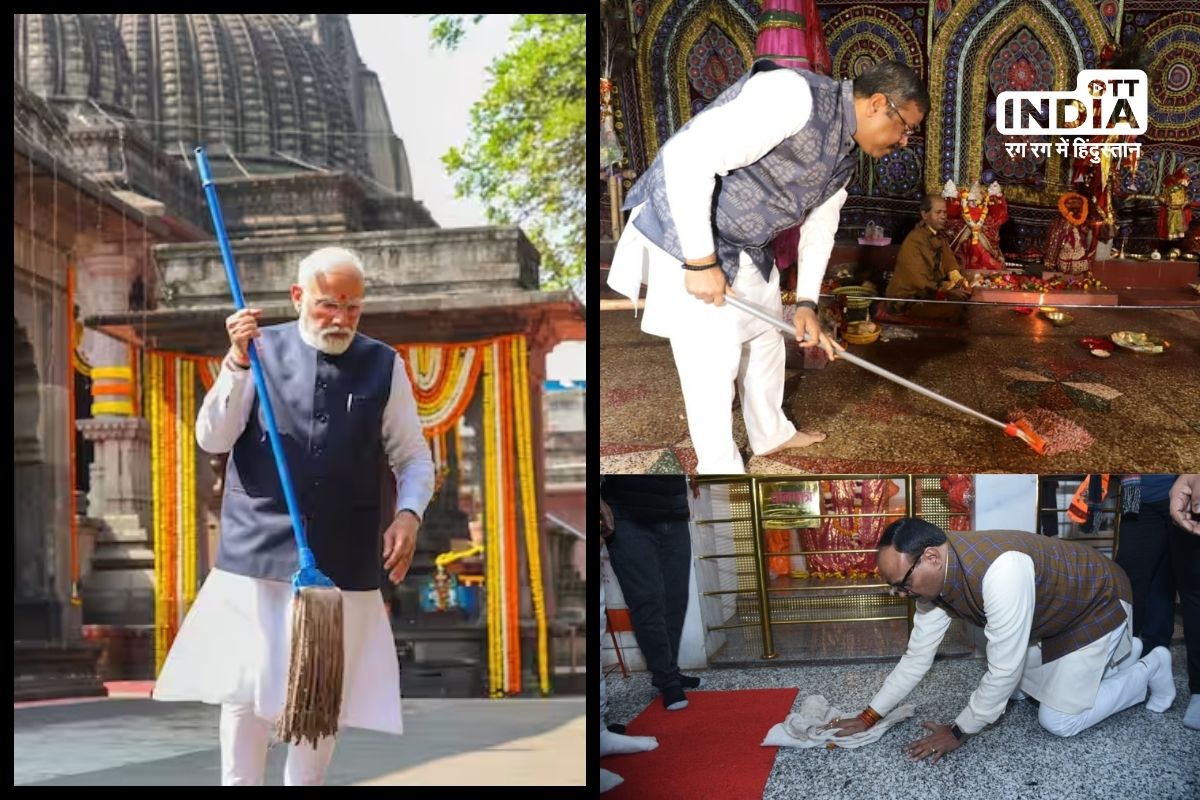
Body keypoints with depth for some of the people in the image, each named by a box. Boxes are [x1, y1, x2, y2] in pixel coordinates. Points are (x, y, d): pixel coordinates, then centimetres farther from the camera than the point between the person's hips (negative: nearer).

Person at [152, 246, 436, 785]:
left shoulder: (384, 366, 3)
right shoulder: (262, 349, 1)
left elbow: (414, 458, 10)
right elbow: (211, 440, -3)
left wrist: (408, 514, -9)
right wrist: (237, 363, -15)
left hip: (344, 559, 1)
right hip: (259, 553, -1)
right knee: (248, 685, 2)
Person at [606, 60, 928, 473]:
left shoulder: (846, 155, 3)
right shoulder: (794, 97, -29)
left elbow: (820, 225, 16)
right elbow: (687, 157, -34)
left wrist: (807, 303, 6)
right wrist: (701, 261, -29)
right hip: (684, 231, -10)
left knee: (765, 333, 22)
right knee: (713, 359, -5)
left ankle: (771, 433, 43)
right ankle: (720, 470, 10)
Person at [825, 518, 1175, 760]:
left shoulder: (1001, 571, -44)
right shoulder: (933, 575, -16)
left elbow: (1003, 671, -36)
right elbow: (917, 657, -3)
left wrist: (959, 732, -24)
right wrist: (868, 717, -4)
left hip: (1098, 602, -8)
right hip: (1053, 612, 8)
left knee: (1059, 721, -7)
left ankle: (1149, 669, 13)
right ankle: (1120, 653, 29)